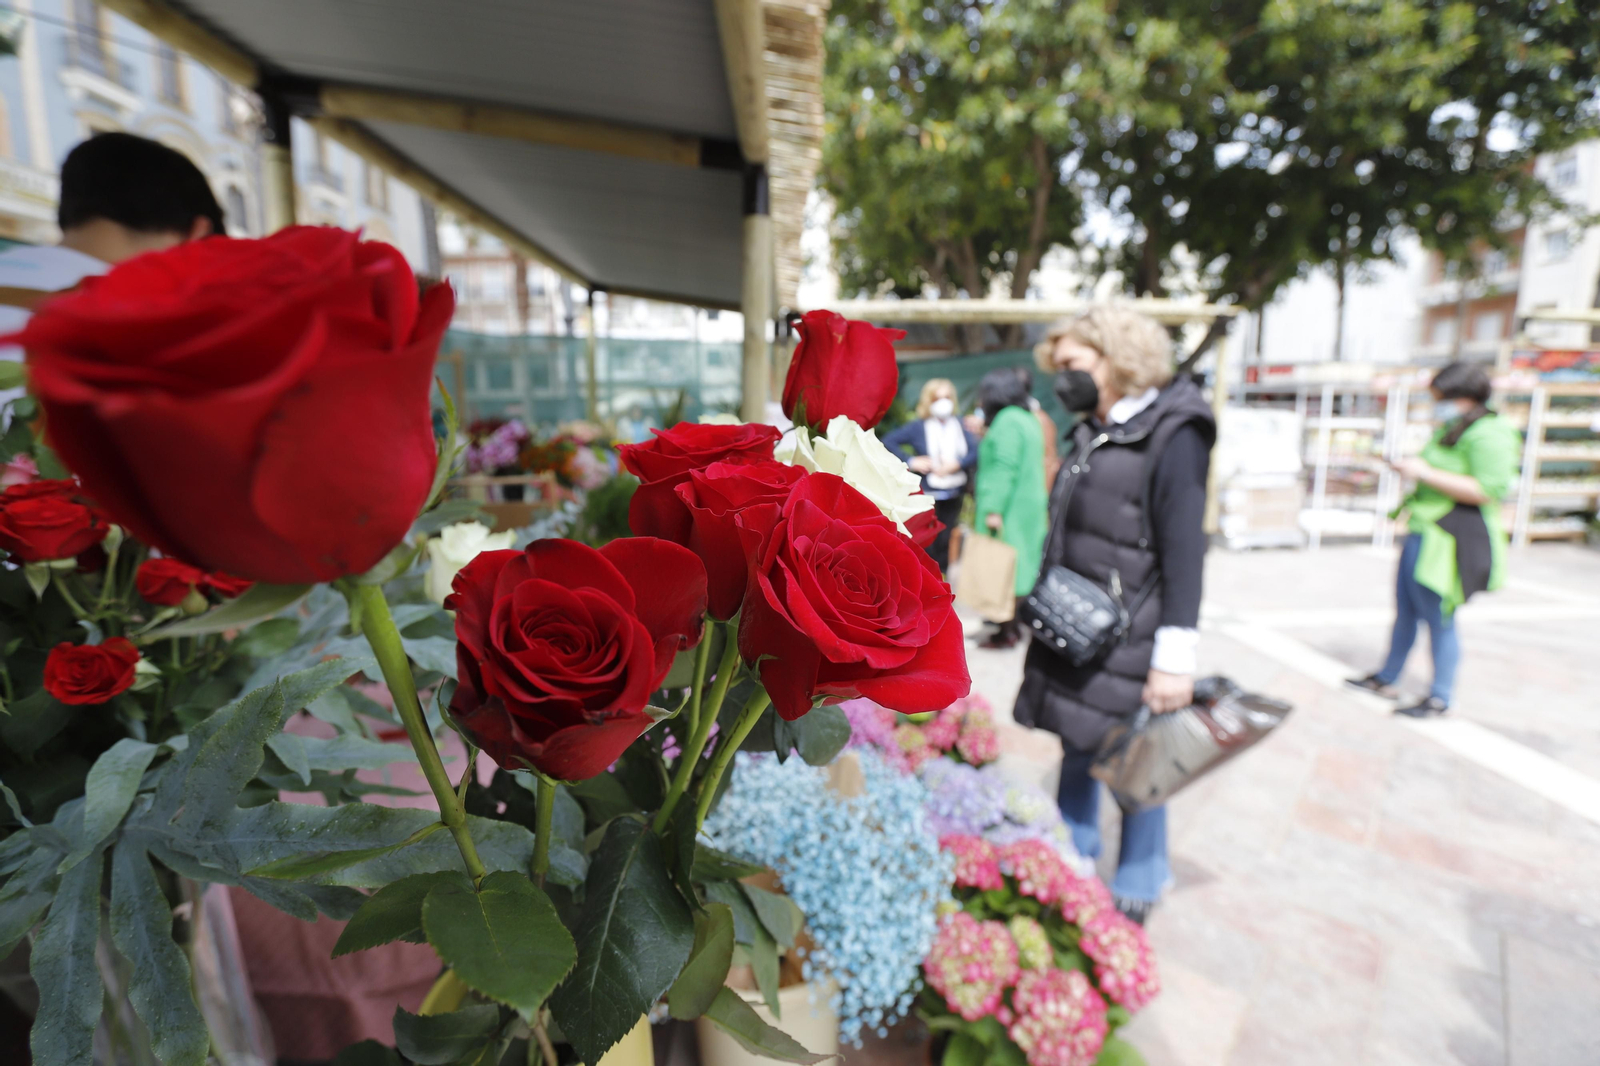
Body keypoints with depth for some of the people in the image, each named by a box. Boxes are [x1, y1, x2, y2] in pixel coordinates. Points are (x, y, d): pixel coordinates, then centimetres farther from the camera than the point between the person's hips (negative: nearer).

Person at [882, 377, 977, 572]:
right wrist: (910, 461, -12)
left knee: (946, 544, 10)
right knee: (927, 545, -2)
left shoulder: (959, 426, 6)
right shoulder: (918, 426, -2)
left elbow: (976, 451, -3)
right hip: (927, 495, -3)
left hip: (954, 495, 3)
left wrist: (957, 464, -18)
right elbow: (889, 441, -6)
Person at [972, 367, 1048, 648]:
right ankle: (1014, 625, 19)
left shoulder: (1006, 420, -13)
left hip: (1009, 510, -10)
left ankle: (1007, 632, -2)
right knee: (1020, 564, 12)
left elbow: (1004, 469, -21)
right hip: (1028, 506, 10)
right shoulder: (1028, 419, 17)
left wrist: (994, 509, -24)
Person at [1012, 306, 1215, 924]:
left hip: (1128, 640, -7)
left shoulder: (1171, 434, -12)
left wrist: (1175, 658, -18)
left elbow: (1183, 553, -16)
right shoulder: (1090, 433, 12)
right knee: (1077, 748, 17)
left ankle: (1136, 892, 30)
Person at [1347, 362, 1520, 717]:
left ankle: (1440, 697, 14)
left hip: (1447, 542, -10)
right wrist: (1410, 468, 11)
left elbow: (1488, 491, -23)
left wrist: (1426, 473, -22)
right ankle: (1387, 679, 28)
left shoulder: (1488, 435, -14)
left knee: (1439, 620, 0)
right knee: (1405, 613, 16)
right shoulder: (1452, 430, 16)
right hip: (1422, 534, 10)